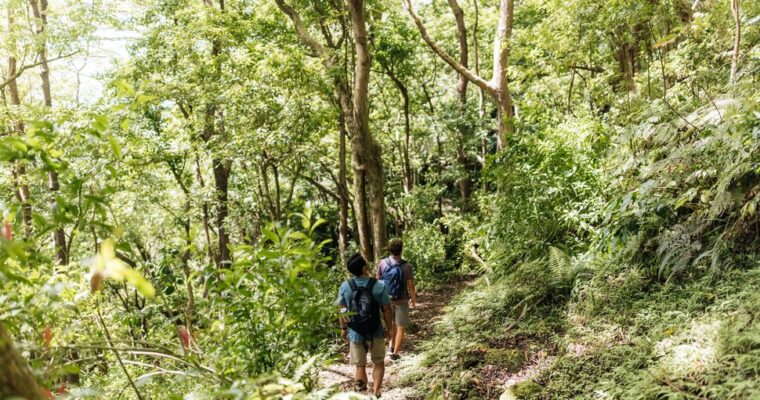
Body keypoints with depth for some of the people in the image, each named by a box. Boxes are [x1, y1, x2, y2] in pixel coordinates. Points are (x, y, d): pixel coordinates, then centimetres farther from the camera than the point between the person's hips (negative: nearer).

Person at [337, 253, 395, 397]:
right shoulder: (380, 285, -16)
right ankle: (375, 393, 15)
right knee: (379, 363, 20)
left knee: (360, 366, 17)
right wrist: (390, 328, 6)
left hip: (355, 334, 1)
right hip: (376, 333, -1)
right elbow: (386, 310, -8)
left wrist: (344, 329, 14)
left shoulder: (344, 287, -11)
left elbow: (342, 311, -1)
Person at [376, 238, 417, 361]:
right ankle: (395, 353, 12)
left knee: (392, 322, 27)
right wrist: (413, 300, 2)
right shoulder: (407, 266, -22)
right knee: (401, 327, 11)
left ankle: (393, 346, 39)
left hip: (387, 299, 4)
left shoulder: (382, 263, -14)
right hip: (402, 300, -4)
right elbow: (411, 287, -15)